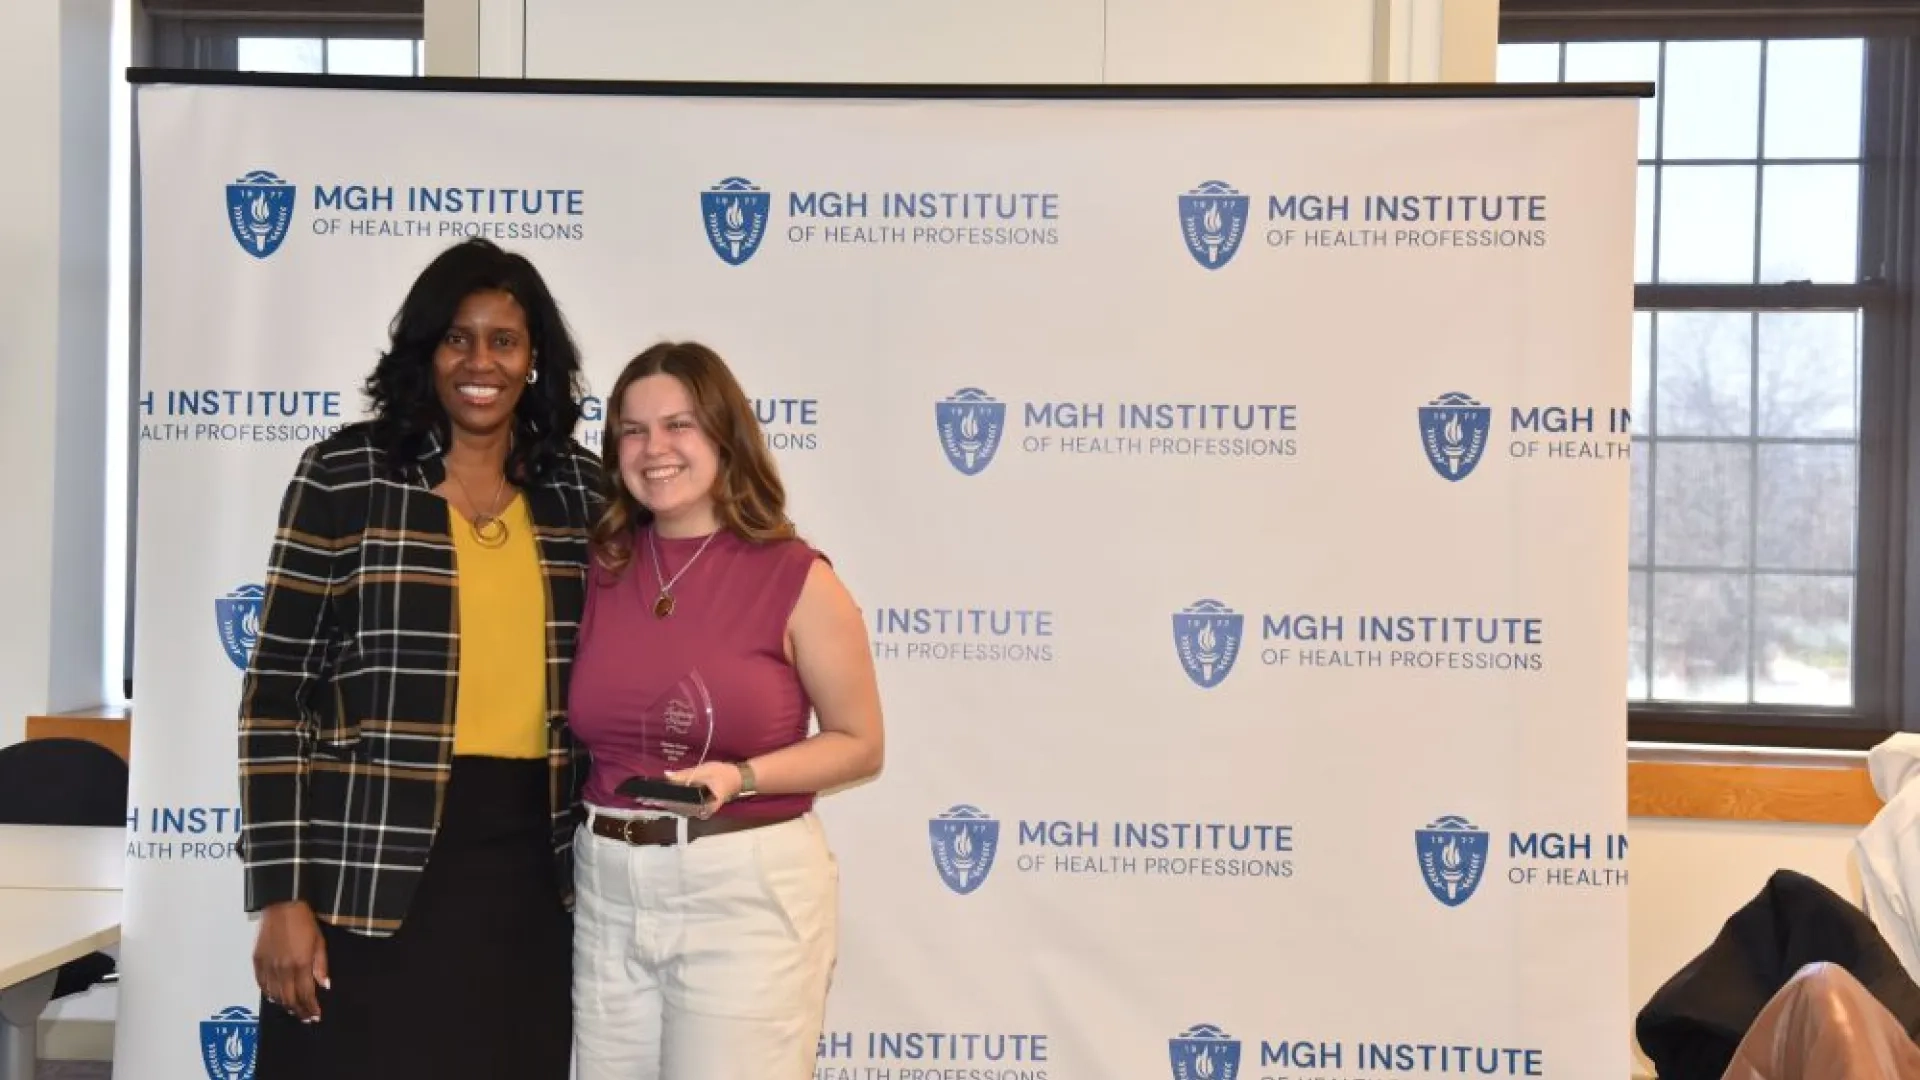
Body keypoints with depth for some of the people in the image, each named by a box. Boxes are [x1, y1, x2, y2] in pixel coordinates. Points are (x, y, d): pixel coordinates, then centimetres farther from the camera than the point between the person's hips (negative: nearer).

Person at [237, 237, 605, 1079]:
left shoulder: (581, 488, 6)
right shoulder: (344, 475, -4)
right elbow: (276, 692, -5)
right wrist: (281, 894, -9)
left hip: (528, 866, 3)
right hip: (373, 864, -3)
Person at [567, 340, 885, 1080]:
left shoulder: (795, 579, -8)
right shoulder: (602, 570, 5)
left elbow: (859, 745, -3)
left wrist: (739, 778, -17)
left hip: (748, 892, -4)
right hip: (607, 887, 5)